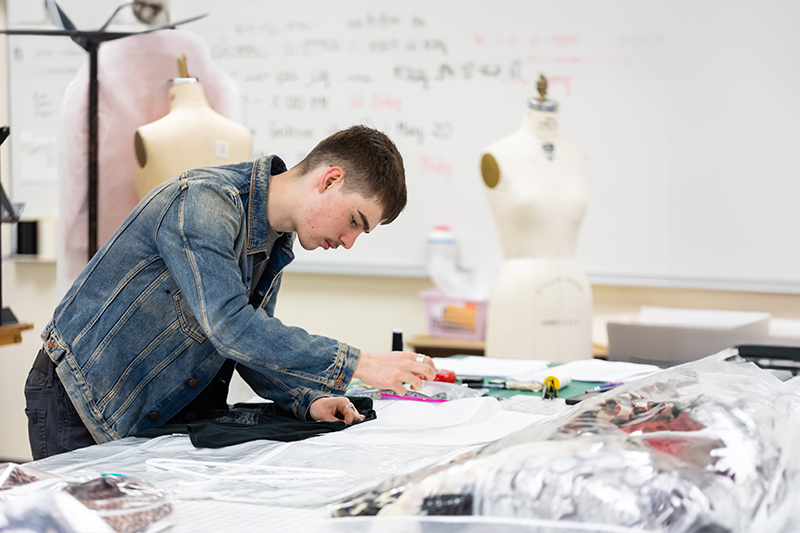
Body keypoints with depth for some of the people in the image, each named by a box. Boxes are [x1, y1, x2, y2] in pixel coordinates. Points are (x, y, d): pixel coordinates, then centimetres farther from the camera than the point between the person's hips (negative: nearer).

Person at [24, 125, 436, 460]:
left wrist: (306, 401, -8)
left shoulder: (277, 240, 4)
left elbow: (254, 342, 11)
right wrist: (358, 365, -36)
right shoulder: (202, 203, -26)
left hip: (154, 418, 8)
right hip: (80, 408, -8)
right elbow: (229, 326, -36)